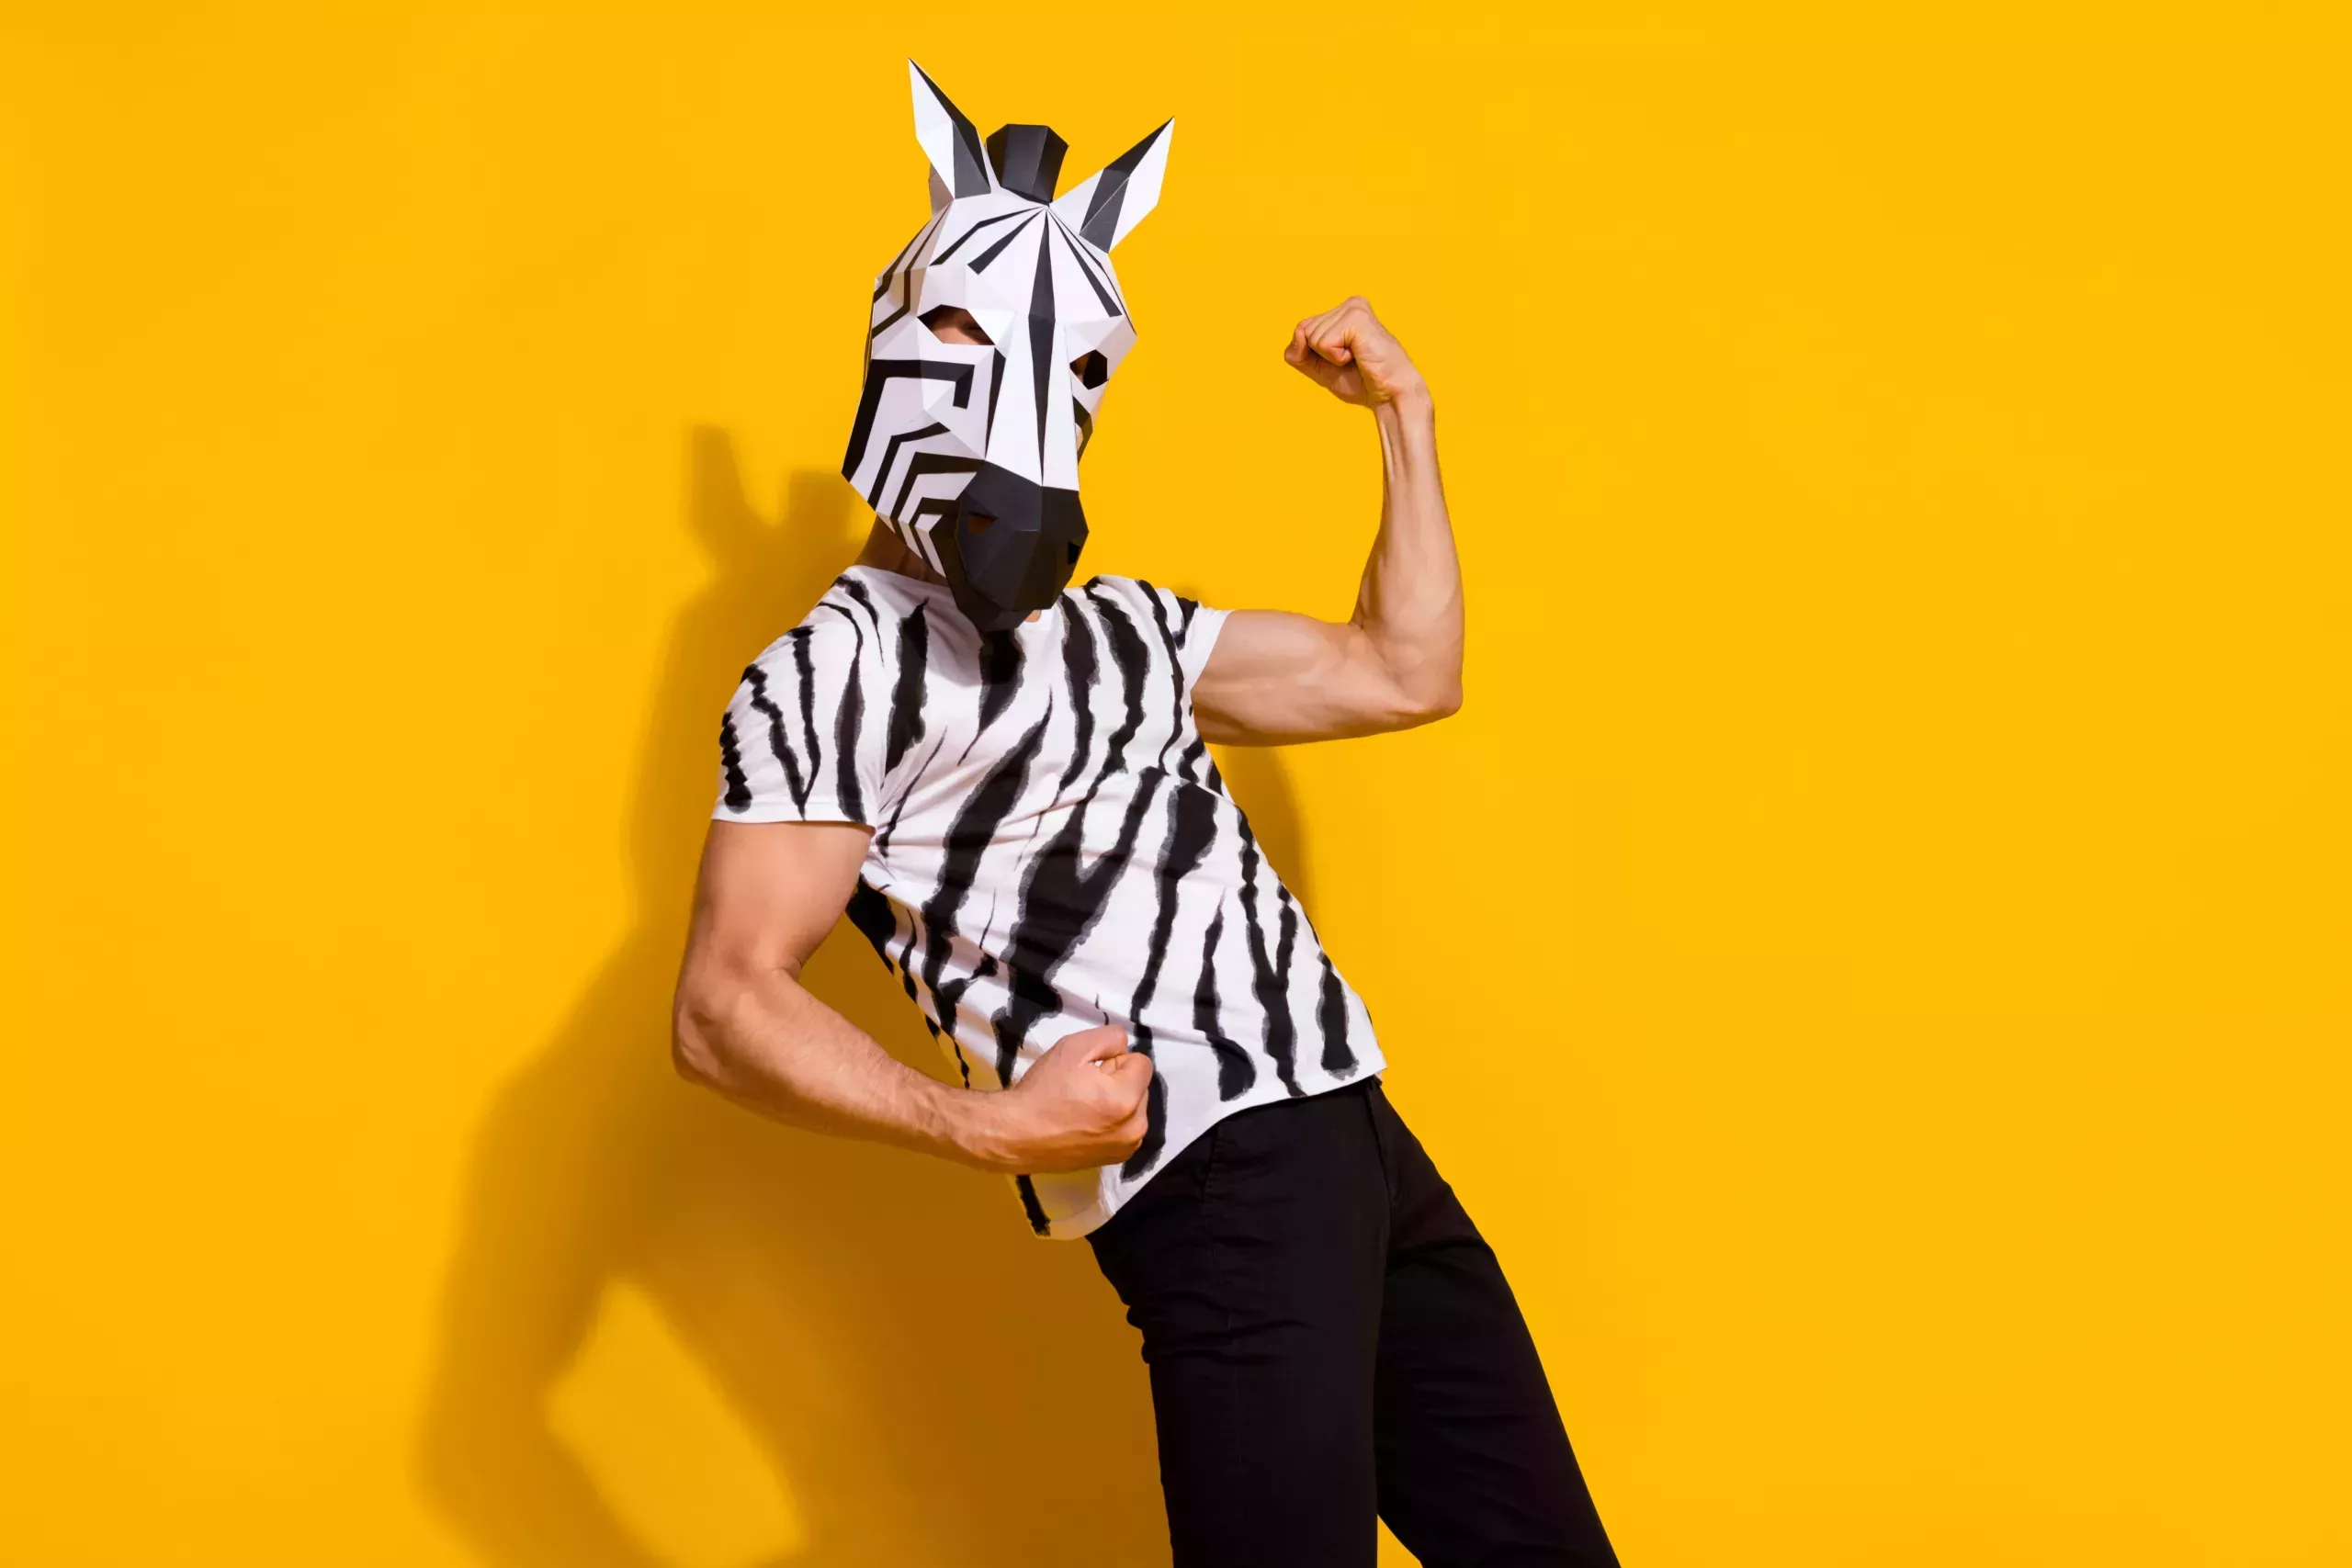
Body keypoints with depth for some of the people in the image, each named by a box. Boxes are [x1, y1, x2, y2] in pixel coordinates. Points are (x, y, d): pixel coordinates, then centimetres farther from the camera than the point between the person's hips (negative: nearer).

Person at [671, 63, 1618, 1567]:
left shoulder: (1119, 628, 20)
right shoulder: (832, 671, -4)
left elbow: (1404, 676, 24)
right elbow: (729, 1010, -11)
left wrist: (1405, 415, 23)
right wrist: (988, 1123, -18)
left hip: (1355, 1135, 8)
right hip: (1213, 1189, -8)